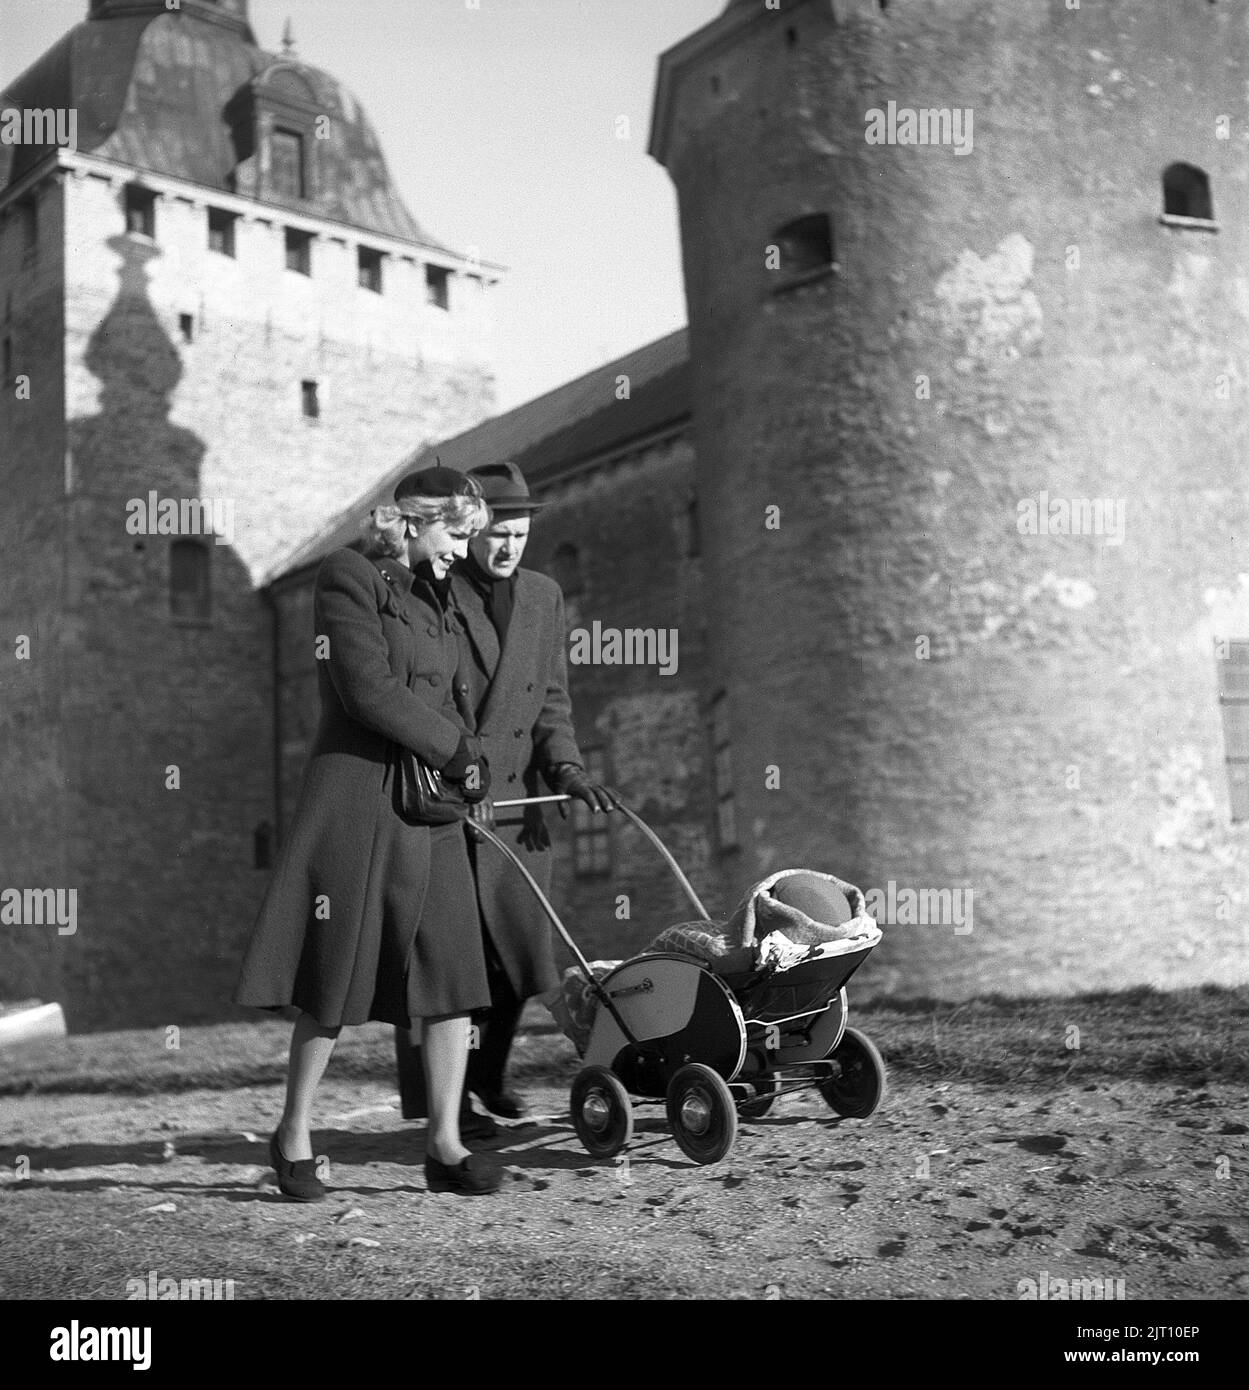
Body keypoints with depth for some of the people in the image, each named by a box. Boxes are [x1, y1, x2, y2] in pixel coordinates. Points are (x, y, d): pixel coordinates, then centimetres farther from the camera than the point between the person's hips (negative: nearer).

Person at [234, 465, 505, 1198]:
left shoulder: (433, 596, 18)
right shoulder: (350, 578, -6)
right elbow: (370, 690, -15)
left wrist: (470, 751, 3)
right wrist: (456, 750, -9)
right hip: (358, 791, -7)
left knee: (454, 969, 0)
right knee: (337, 975, 0)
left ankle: (446, 1144, 7)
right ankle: (295, 1132, 17)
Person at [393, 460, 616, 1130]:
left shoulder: (544, 597, 12)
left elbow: (551, 701, 13)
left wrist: (566, 769, -4)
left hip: (512, 804, 5)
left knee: (518, 951, 8)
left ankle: (485, 1070, 31)